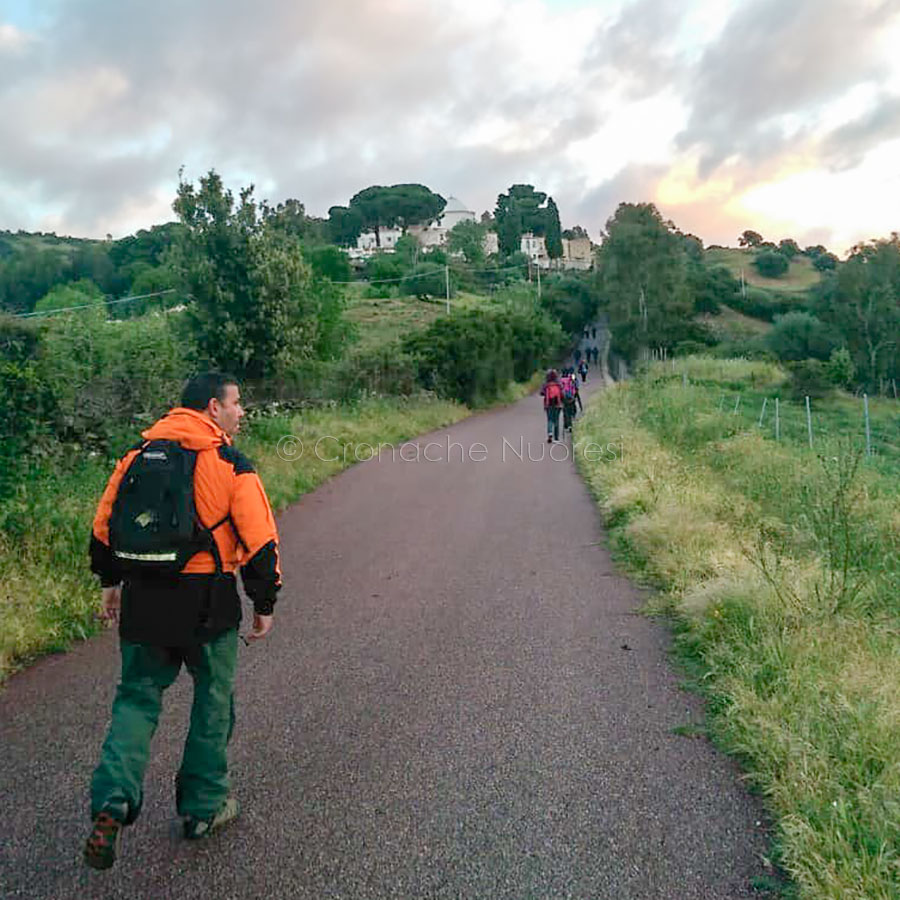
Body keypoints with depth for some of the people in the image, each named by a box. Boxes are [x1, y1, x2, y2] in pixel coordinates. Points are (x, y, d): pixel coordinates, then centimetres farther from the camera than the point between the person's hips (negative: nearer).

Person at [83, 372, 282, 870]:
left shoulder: (137, 455, 6)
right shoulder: (231, 465, -10)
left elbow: (102, 527, 11)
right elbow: (259, 542, -11)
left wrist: (111, 582, 24)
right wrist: (264, 604, 1)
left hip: (141, 600, 4)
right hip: (206, 603, -4)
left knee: (137, 696, 18)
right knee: (213, 699, 14)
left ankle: (112, 802, 2)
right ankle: (204, 807, 27)